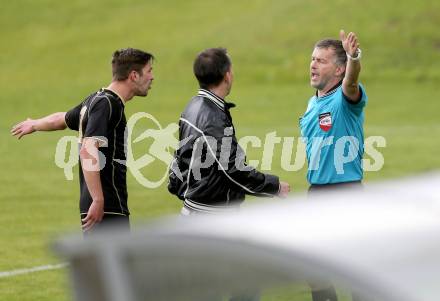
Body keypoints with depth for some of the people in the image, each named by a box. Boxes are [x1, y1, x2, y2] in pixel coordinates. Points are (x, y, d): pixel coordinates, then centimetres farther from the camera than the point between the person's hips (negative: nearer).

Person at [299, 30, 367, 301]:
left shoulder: (345, 98, -12)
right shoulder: (313, 103, 11)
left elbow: (351, 81, -36)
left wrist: (353, 57, -56)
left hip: (347, 190, -8)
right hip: (316, 191, 8)